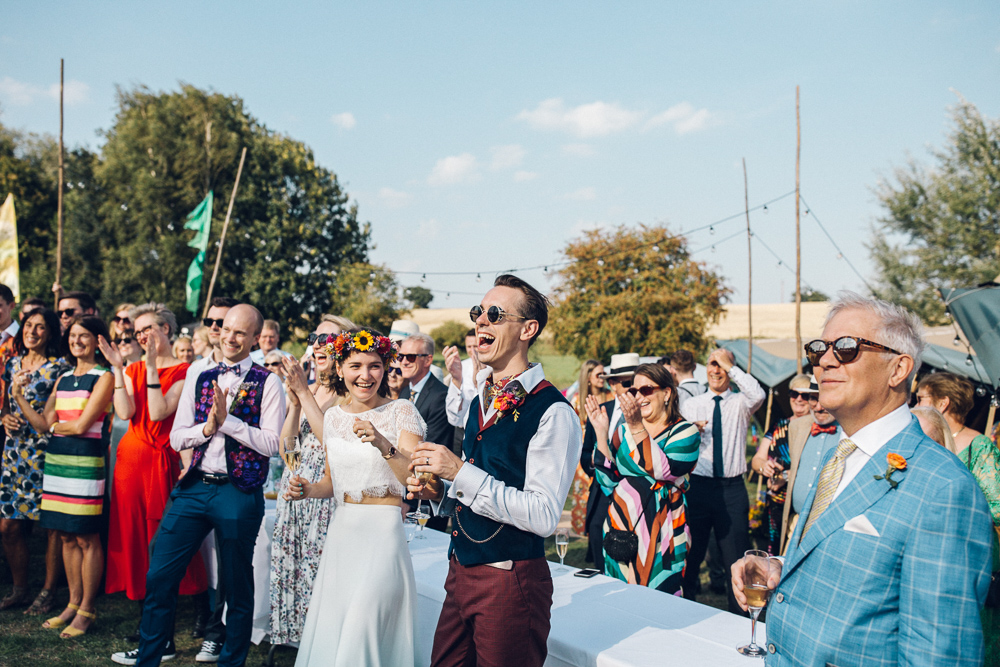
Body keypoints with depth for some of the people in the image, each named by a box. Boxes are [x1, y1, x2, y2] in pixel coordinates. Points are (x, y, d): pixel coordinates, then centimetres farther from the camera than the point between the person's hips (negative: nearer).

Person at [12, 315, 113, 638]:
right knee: (67, 536, 11)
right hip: (56, 459, 7)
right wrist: (18, 396, 2)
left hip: (85, 462, -7)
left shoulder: (104, 378, -5)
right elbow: (43, 424, 10)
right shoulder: (63, 379, 16)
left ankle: (86, 610, 8)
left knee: (86, 538, -1)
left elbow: (82, 426, -12)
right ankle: (74, 603, 22)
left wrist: (58, 425, 5)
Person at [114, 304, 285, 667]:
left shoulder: (268, 383, -3)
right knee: (159, 576, 6)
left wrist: (228, 420, -16)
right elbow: (176, 438, 9)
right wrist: (208, 426, -10)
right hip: (194, 487, 4)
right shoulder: (198, 379, 11)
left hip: (239, 492, -4)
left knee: (237, 588, 8)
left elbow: (271, 443, -11)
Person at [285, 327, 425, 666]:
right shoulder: (334, 416, 8)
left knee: (361, 634, -7)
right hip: (341, 533, 6)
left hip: (382, 534, -5)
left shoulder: (401, 411, -7)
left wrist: (384, 445, -29)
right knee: (328, 634, 11)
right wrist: (308, 490, 0)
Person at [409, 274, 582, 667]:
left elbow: (544, 516, -23)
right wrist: (438, 493, 1)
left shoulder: (553, 411, -17)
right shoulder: (480, 399, 11)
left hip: (510, 582, -8)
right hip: (461, 570, 8)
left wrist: (461, 473, -24)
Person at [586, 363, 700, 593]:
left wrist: (637, 428, -27)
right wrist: (601, 433, -8)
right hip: (620, 532, 4)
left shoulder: (685, 432, -1)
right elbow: (608, 483, -1)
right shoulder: (623, 432, 9)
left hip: (660, 540, -4)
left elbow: (664, 471, -21)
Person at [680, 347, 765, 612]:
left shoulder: (740, 403, 4)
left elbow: (757, 394, -21)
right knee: (690, 555, 8)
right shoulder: (691, 404, 9)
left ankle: (739, 617, 17)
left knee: (736, 558, 3)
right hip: (697, 485, 2)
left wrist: (730, 366, -15)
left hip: (732, 488, -1)